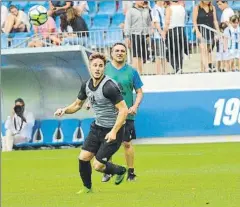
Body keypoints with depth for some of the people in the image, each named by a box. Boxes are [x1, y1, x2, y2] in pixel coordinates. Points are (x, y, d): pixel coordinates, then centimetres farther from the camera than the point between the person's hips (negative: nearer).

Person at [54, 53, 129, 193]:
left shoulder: (109, 86, -24)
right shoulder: (87, 86, 1)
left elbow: (124, 110, -25)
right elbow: (78, 104, 18)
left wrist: (114, 132, -29)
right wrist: (65, 110, -3)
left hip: (112, 131, -7)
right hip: (97, 127, 7)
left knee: (98, 165, -9)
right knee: (83, 157, 0)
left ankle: (121, 171, 22)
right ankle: (87, 187, 23)